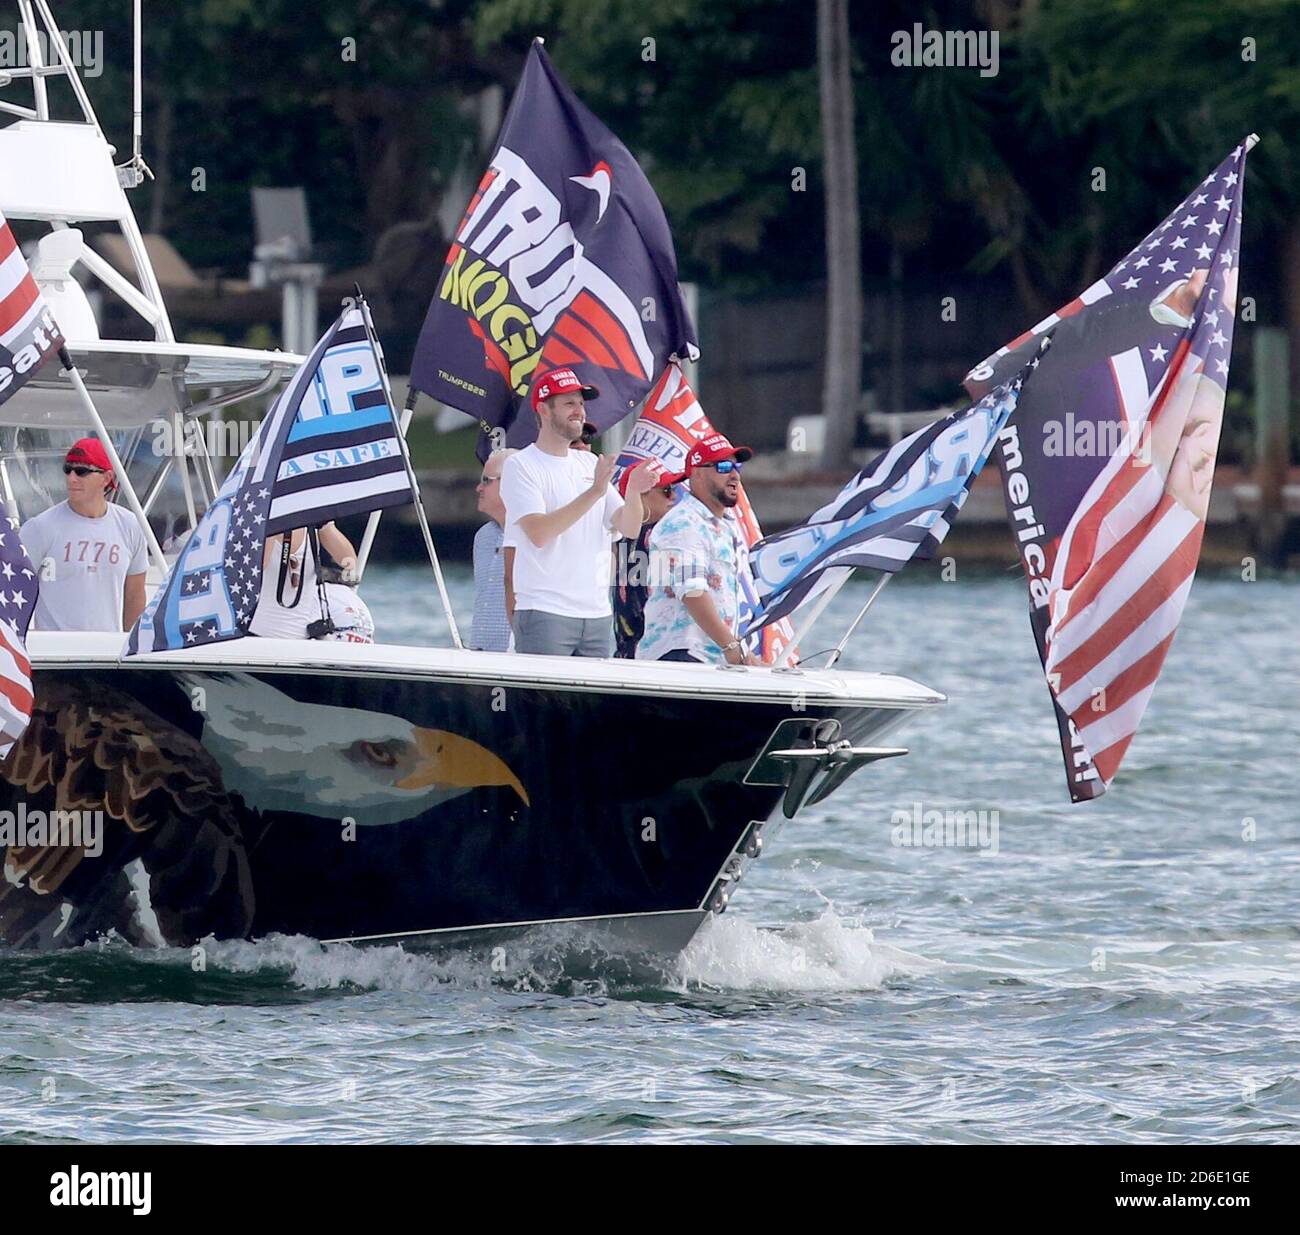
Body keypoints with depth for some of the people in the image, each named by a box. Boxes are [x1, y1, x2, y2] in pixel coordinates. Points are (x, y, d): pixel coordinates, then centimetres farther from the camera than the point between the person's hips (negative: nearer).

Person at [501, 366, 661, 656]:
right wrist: (595, 491, -21)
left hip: (598, 613, 6)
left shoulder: (590, 464, 17)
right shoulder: (520, 466, -3)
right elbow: (539, 532, -17)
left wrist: (634, 492, -10)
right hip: (544, 612, -6)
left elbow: (629, 529, 11)